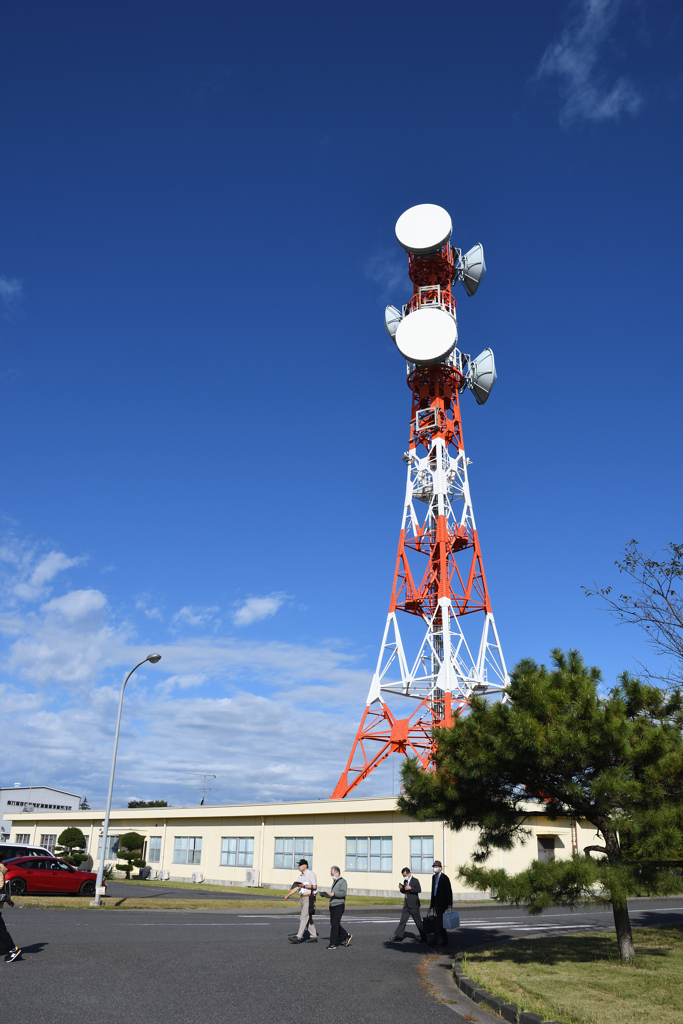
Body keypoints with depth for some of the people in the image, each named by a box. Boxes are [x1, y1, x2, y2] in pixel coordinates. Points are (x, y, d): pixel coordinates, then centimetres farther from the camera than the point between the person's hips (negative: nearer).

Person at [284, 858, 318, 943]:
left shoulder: (310, 874, -9)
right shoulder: (301, 876, 17)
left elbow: (314, 886, -15)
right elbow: (296, 887, 15)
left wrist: (304, 885, -22)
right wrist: (288, 895, 3)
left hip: (309, 898, -9)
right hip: (303, 898, 9)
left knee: (304, 917, -11)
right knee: (308, 918, 11)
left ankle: (299, 937, -13)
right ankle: (313, 936, 17)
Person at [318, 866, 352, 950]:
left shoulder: (342, 881, -8)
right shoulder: (335, 882, 20)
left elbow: (343, 893, -19)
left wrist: (333, 894, -30)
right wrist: (326, 895, 10)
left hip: (339, 905, -9)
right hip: (332, 905, 9)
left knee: (335, 925, -9)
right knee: (333, 924, 10)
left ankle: (333, 944, -3)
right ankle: (346, 937, 25)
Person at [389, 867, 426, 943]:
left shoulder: (415, 880, -10)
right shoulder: (405, 881, 12)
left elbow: (419, 890, -22)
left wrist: (410, 888, -30)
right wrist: (401, 888, -2)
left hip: (413, 905, -7)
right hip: (406, 905, 7)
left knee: (418, 921, 1)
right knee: (403, 920, 6)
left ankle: (423, 938, 11)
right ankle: (398, 936, 9)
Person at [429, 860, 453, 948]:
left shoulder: (445, 878, -11)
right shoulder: (434, 877, 12)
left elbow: (449, 891, -12)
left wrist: (449, 904, -16)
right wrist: (432, 902, 19)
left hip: (442, 903, -8)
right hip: (436, 902, 8)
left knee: (438, 921, -9)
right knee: (440, 922, 11)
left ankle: (436, 941, -8)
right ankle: (445, 941, 18)